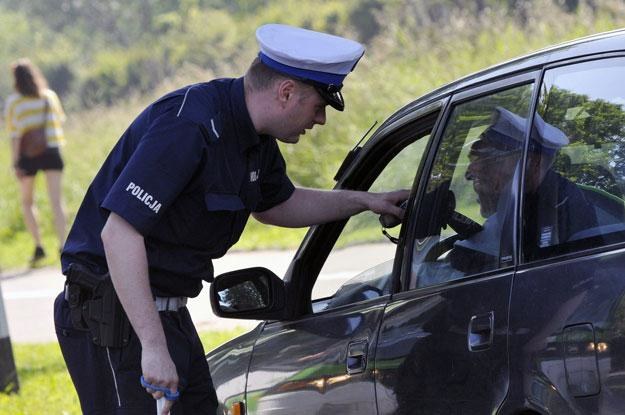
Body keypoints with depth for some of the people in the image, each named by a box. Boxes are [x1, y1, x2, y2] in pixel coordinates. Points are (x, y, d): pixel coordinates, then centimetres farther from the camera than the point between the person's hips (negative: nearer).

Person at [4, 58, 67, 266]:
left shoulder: (12, 102, -5)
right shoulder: (50, 96, 4)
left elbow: (14, 135, -10)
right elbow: (60, 120, 18)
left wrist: (15, 164, -11)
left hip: (27, 155, -2)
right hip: (52, 153, 2)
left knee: (27, 202, 15)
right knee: (56, 200, -4)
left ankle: (38, 246, 6)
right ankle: (62, 245, -19)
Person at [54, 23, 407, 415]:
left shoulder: (256, 139, 8)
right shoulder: (190, 125, -24)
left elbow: (276, 204, 31)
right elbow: (118, 233, -31)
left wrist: (363, 201, 22)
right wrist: (154, 347, -33)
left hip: (167, 312, 10)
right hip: (116, 319, -10)